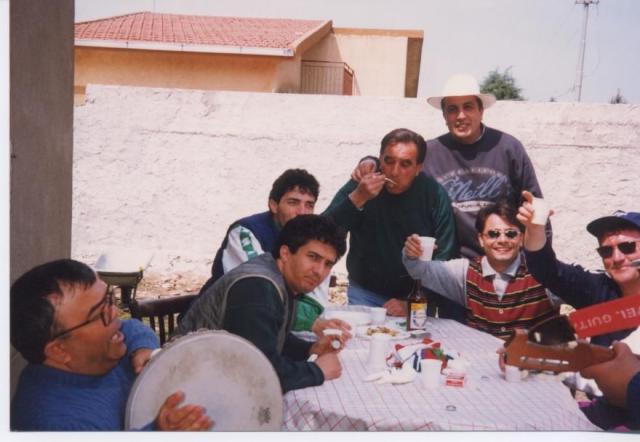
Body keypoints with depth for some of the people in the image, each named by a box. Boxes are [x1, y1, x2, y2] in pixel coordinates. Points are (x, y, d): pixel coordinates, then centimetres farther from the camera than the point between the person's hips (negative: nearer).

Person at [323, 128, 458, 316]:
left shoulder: (434, 194, -8)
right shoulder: (359, 186, -8)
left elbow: (443, 259, -7)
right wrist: (357, 199, -30)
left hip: (416, 296, 0)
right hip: (366, 292, 0)